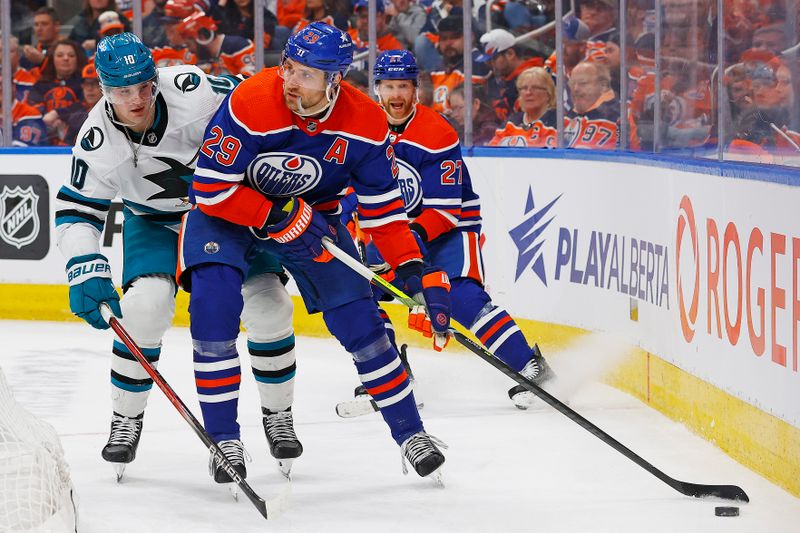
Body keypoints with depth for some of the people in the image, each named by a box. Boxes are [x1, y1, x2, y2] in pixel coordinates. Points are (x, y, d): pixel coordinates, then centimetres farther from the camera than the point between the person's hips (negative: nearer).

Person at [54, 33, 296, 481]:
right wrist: (87, 272, -30)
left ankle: (278, 415, 12)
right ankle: (127, 419, -1)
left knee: (268, 305, -11)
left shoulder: (191, 89, -30)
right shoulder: (98, 142, -24)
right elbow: (76, 212, -17)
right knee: (145, 305, -23)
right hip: (156, 222, 0)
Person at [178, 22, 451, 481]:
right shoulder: (251, 104, -32)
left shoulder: (366, 124, -21)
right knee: (214, 301, -25)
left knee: (357, 316, -5)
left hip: (312, 210, 3)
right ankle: (224, 440, -13)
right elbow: (212, 189, -27)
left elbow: (382, 209, -12)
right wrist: (281, 217, -30)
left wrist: (416, 273, -21)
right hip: (226, 207, -3)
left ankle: (411, 434, 12)